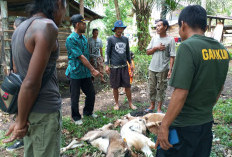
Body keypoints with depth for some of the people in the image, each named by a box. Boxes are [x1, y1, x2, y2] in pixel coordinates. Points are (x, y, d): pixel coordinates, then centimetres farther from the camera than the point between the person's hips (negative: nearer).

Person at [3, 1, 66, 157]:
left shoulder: (19, 29, 10)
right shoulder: (47, 27, -18)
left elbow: (17, 74, 11)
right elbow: (31, 83, -22)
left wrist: (21, 118, 11)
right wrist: (21, 122, -10)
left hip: (29, 110, 8)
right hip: (45, 112, -8)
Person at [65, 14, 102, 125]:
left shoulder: (84, 38, 10)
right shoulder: (71, 39, -15)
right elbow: (81, 57, -20)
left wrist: (91, 70, 17)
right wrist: (93, 70, -20)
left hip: (85, 72, 7)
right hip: (75, 73, -7)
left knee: (91, 93, 13)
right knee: (75, 97, 6)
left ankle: (88, 112, 35)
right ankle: (76, 117, 24)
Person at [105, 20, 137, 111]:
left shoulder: (125, 39, 10)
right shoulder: (110, 39, -2)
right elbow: (107, 52, -3)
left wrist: (130, 63, 15)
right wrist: (107, 65, -11)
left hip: (124, 66, 3)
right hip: (114, 67, -3)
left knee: (127, 86, 5)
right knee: (115, 87, 6)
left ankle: (130, 103, 18)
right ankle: (116, 103, 22)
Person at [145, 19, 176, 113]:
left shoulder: (170, 40, -6)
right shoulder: (154, 39, 9)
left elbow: (172, 56, -9)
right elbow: (148, 52, 8)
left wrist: (170, 70, -14)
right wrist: (156, 48, -8)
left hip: (163, 70, -5)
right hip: (152, 68, 5)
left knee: (161, 89, 5)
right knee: (152, 88, 12)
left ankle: (159, 108, 17)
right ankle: (152, 106, 27)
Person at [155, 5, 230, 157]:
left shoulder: (188, 47, -20)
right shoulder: (223, 50, 3)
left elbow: (181, 93, -24)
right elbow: (219, 88, 13)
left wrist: (164, 125, -17)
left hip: (184, 127, -7)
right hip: (207, 123, 7)